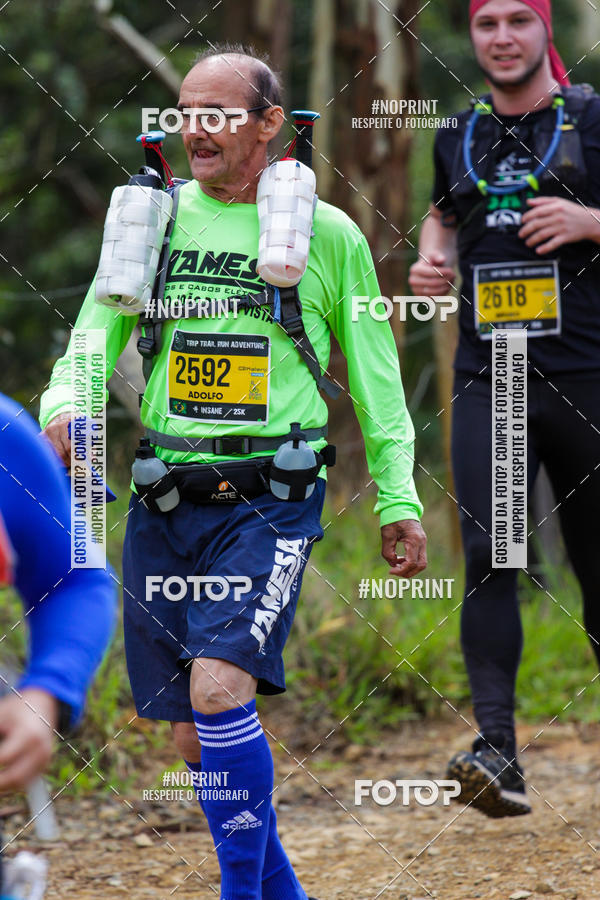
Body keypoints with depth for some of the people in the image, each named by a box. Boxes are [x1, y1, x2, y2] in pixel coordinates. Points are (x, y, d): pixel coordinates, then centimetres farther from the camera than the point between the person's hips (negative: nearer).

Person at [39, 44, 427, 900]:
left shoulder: (327, 233, 3)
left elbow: (375, 374, 10)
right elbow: (96, 336, 7)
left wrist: (398, 500, 8)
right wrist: (63, 407, -14)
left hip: (269, 500, -4)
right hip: (165, 500, 4)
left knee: (219, 691, -23)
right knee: (192, 737, 6)